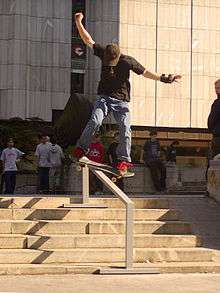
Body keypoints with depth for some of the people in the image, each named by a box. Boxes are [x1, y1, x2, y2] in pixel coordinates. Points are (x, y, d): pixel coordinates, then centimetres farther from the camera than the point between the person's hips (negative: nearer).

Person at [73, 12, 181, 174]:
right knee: (95, 121, -19)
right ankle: (81, 149, -7)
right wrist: (79, 22, -4)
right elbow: (88, 40, 2)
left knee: (125, 128, -13)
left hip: (121, 101, 0)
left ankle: (123, 160, -9)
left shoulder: (129, 61, -8)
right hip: (104, 98, 1)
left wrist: (164, 79, -1)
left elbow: (145, 72, 4)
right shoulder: (103, 53, -3)